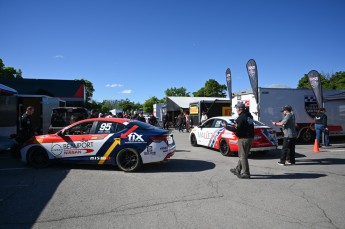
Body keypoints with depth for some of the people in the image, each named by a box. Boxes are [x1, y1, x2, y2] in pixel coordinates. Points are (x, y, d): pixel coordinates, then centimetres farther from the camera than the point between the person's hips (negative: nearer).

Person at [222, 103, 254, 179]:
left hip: (244, 138, -9)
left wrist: (226, 126, -9)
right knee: (242, 155, 18)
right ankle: (238, 170, 30)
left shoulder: (241, 118, -17)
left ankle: (245, 173, 7)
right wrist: (235, 126, 24)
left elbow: (236, 129, -19)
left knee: (243, 156, 1)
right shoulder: (249, 115, 11)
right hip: (251, 137, 9)